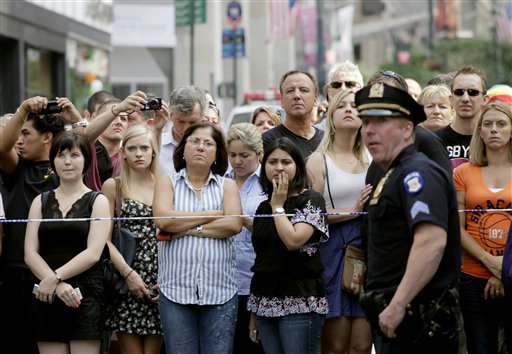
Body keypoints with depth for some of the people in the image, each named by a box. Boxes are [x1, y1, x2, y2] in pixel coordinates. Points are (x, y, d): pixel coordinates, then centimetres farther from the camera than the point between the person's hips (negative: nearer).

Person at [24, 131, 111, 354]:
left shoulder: (97, 201, 5)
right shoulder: (41, 202, 13)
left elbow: (93, 253, -6)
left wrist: (56, 277, -15)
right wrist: (59, 285, -12)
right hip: (45, 298, 3)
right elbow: (30, 254, 3)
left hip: (85, 296, -3)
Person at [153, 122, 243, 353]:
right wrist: (214, 215, -5)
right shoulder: (167, 183, 10)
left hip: (220, 291, 1)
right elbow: (162, 219, -10)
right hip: (176, 289, 0)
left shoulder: (227, 186, 11)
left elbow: (234, 225, -7)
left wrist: (186, 228, -9)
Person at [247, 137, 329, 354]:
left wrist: (278, 205, -5)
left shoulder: (311, 200, -2)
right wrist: (254, 312, 17)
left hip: (299, 301, -6)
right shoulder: (263, 207, 16)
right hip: (265, 301, 6)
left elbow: (293, 241, -19)